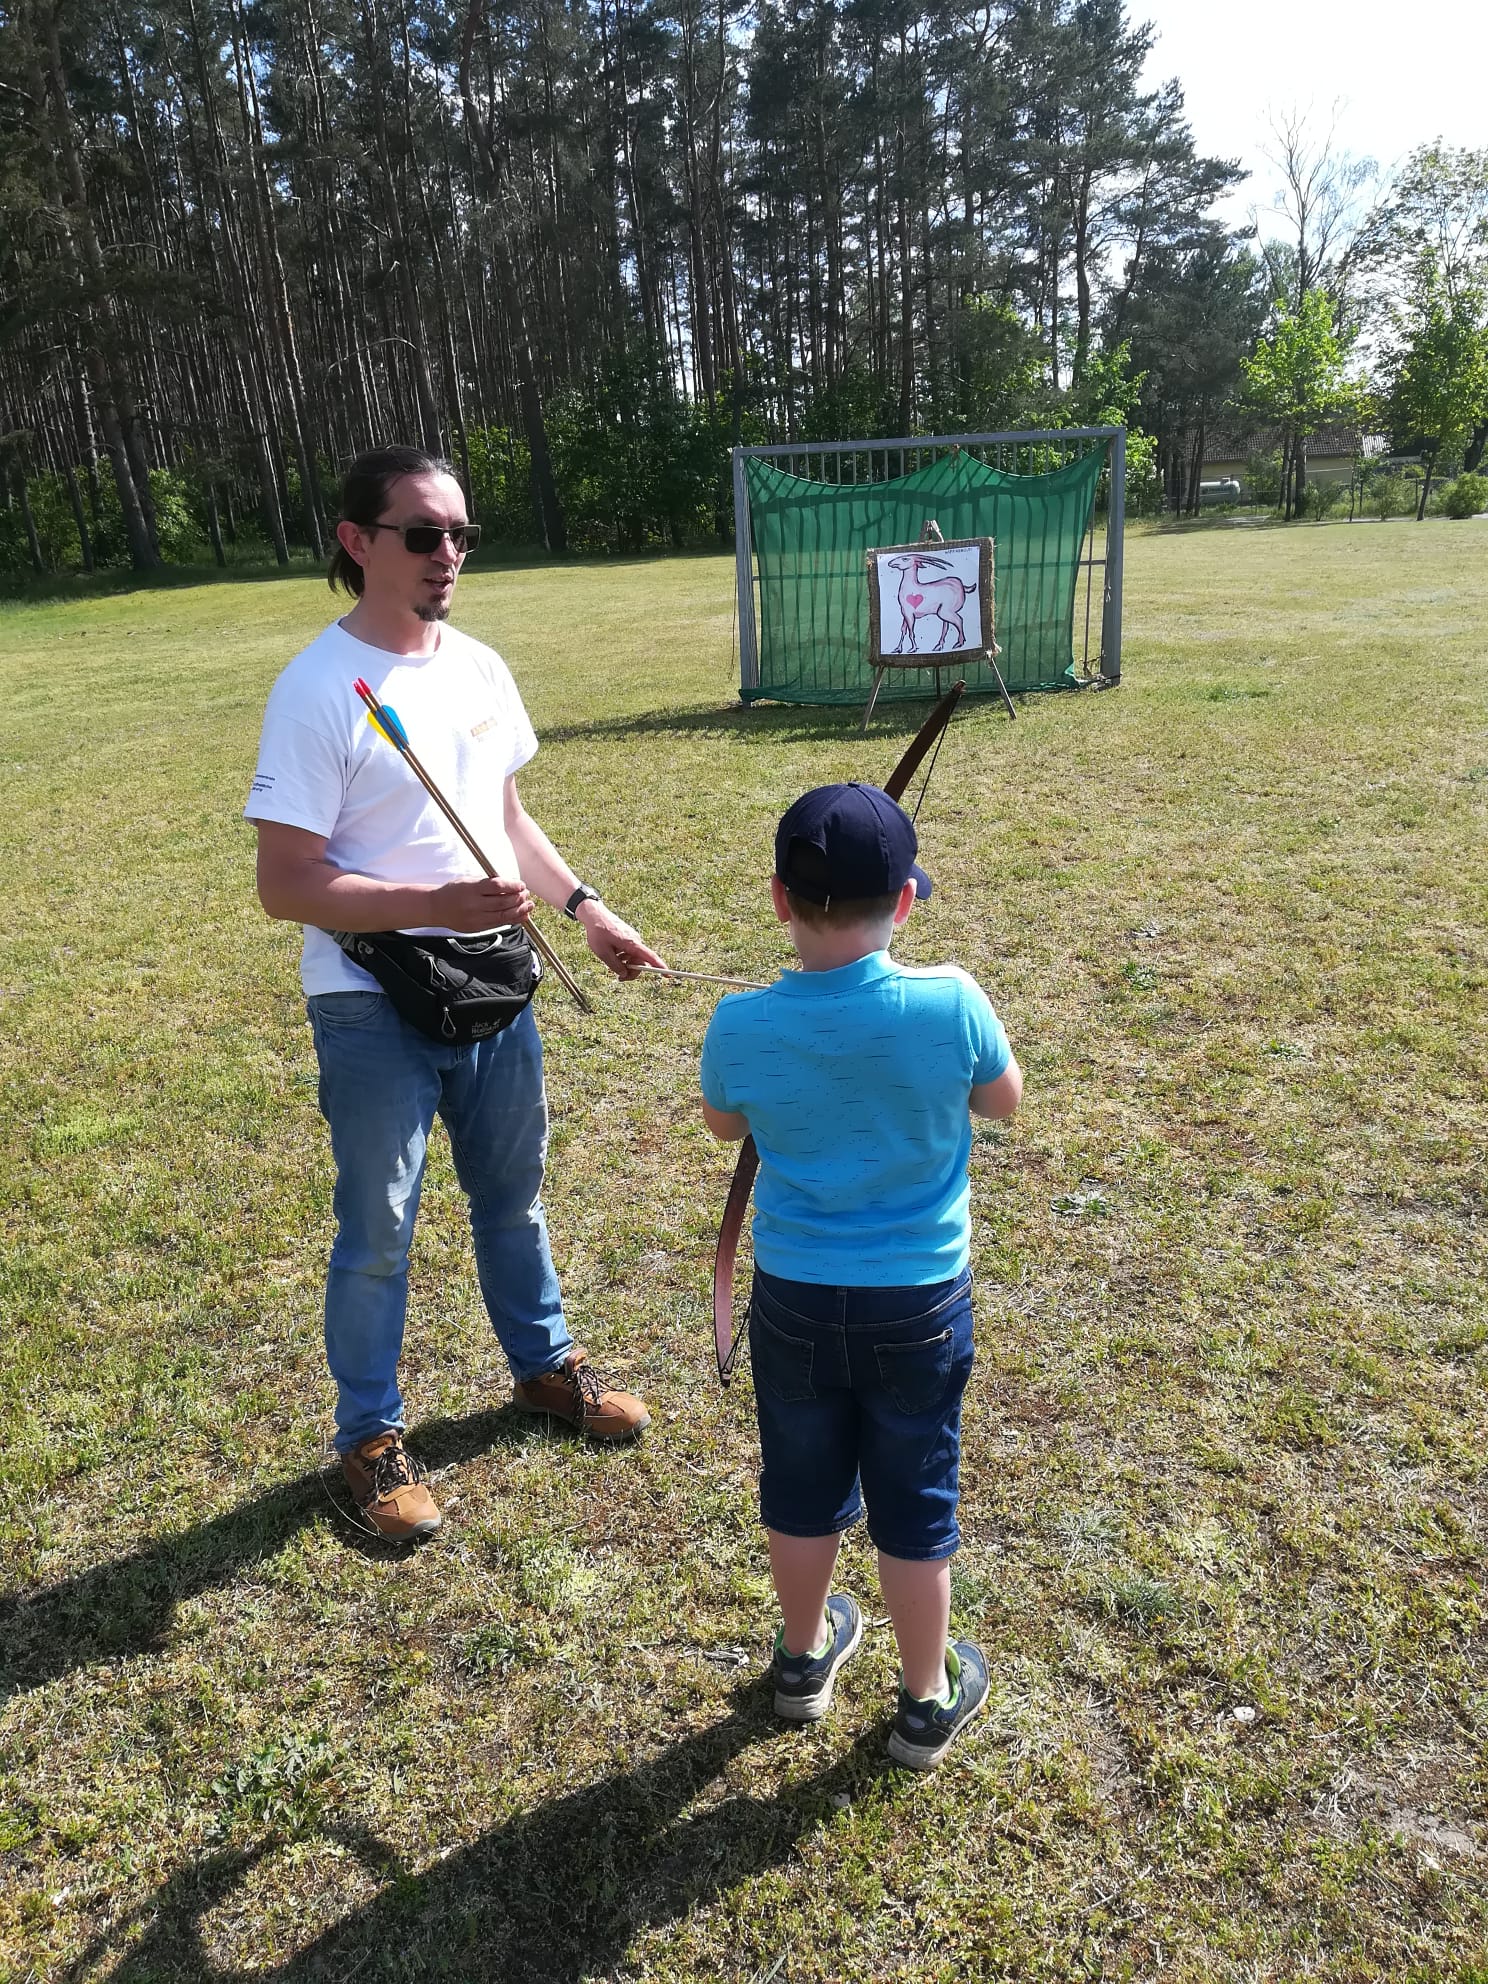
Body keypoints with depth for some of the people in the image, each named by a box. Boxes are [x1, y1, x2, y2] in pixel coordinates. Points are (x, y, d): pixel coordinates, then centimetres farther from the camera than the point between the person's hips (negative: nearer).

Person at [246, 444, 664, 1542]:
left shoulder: (481, 668, 5)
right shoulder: (317, 691, -16)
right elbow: (286, 884, -19)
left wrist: (587, 907, 8)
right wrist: (438, 904, -27)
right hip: (374, 1011, -6)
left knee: (513, 1194, 22)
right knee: (378, 1235, 8)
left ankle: (544, 1361, 43)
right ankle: (370, 1436, 28)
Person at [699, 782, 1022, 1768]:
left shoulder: (742, 1024, -17)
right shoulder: (950, 1006, -21)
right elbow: (1004, 1100, -1)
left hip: (793, 1297, 1)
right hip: (920, 1302, -1)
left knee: (803, 1491, 23)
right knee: (915, 1507, 18)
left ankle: (805, 1658, 46)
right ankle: (928, 1703, 37)